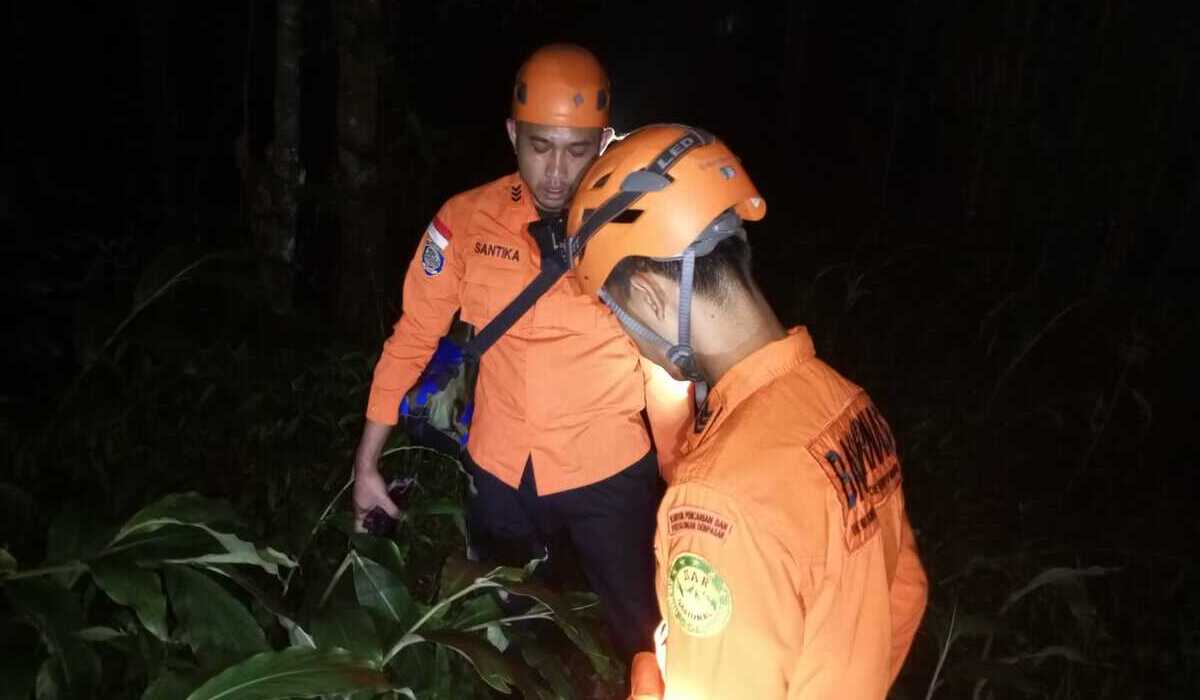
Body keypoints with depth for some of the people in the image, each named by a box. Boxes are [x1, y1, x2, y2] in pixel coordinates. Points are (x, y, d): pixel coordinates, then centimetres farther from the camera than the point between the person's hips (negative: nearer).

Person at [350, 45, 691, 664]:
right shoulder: (466, 220, -10)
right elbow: (412, 338, -1)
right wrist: (367, 463, 2)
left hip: (609, 474, -2)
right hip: (499, 471, 2)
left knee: (643, 635, 12)